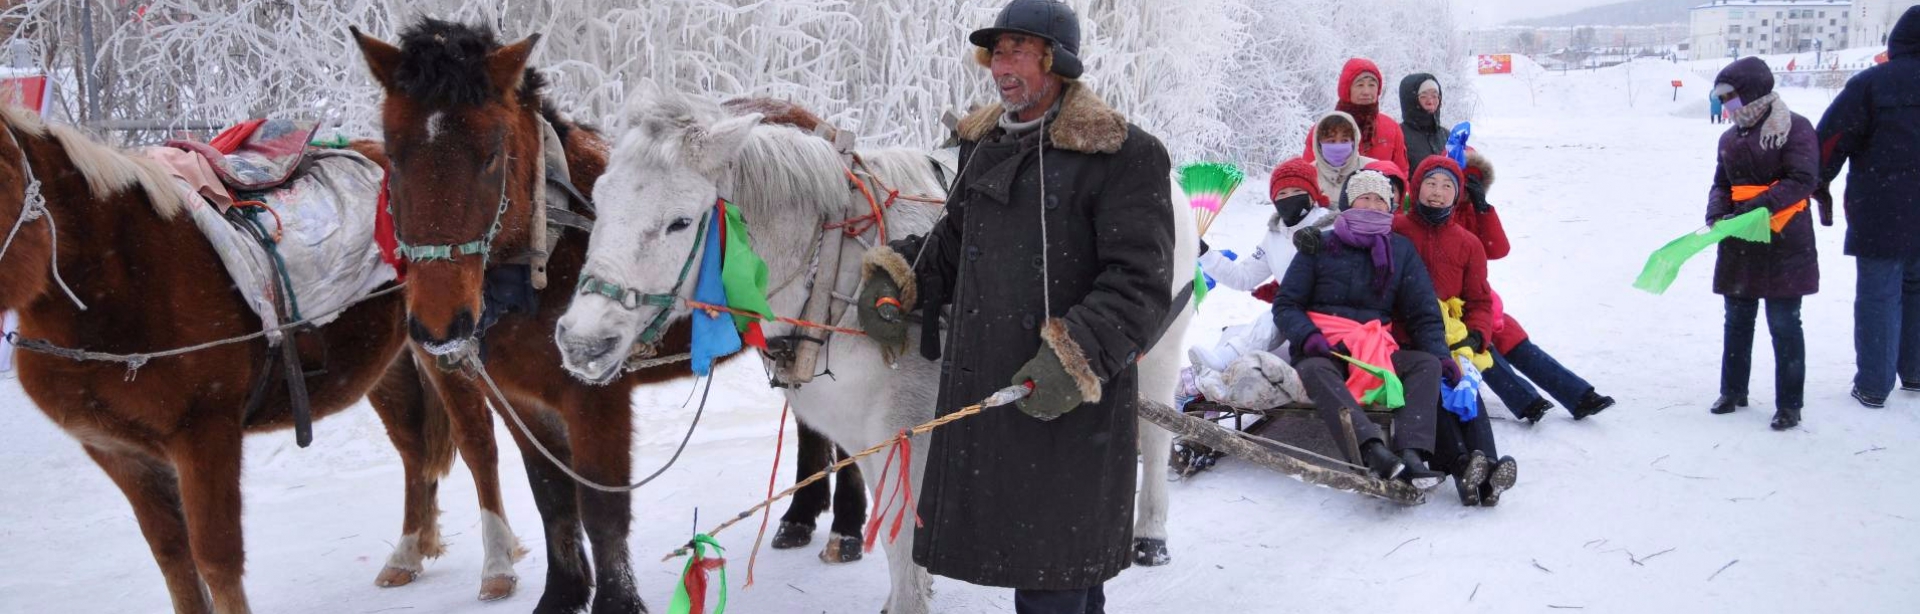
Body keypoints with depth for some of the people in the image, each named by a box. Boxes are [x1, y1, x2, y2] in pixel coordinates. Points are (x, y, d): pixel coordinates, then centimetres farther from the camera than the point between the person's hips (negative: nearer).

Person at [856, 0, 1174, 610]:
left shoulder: (1123, 156, -11)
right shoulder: (986, 146, 14)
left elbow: (1139, 284, -16)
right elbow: (953, 241, 24)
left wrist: (1077, 358, -27)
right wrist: (896, 275, 6)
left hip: (1067, 400, -8)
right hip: (983, 386, 8)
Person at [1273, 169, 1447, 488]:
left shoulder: (1401, 250, 15)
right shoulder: (1320, 246, 9)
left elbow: (1424, 313, 12)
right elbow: (1286, 304, 4)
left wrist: (1440, 353, -7)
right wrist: (1309, 337, -16)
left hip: (1377, 351, 3)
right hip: (1323, 351, -3)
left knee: (1428, 364, -24)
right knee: (1313, 371, -37)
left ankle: (1410, 454, -44)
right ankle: (1373, 451, -59)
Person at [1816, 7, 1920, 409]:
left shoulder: (1870, 85, -8)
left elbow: (1831, 141, -9)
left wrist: (1821, 188, 5)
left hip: (1880, 215, -4)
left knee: (1878, 296, 1)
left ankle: (1873, 385, 3)